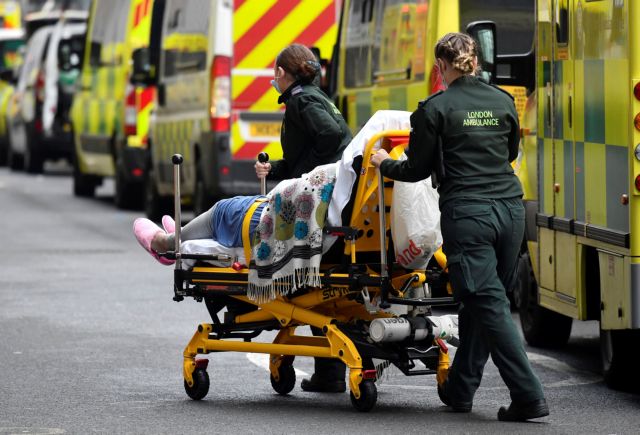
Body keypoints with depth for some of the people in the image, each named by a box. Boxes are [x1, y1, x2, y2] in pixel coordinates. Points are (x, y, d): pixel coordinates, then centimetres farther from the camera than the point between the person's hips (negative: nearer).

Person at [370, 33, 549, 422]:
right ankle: (460, 389, 24)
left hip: (466, 214, -5)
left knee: (489, 305, -4)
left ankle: (529, 396, -11)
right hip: (509, 210, 5)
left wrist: (385, 164, 21)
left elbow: (418, 169, 2)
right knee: (479, 303, 15)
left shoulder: (435, 109, -6)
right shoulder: (503, 102, 9)